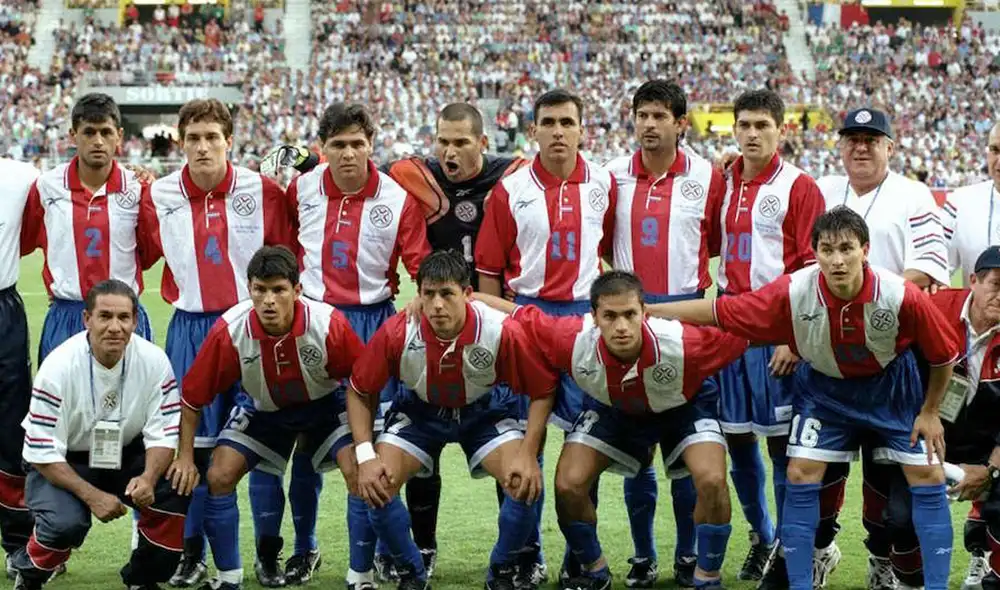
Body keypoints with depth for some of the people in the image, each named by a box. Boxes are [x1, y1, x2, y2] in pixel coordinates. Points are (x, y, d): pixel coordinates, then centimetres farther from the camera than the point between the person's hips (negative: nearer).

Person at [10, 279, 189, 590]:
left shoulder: (154, 361, -16)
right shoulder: (59, 367, -24)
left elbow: (163, 434, -11)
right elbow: (42, 453, -21)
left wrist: (148, 478, -31)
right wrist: (92, 495, -30)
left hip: (126, 454, 3)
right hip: (63, 462, -3)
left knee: (175, 490, -24)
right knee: (66, 522, -32)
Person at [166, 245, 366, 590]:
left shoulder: (329, 324, -32)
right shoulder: (229, 330, -28)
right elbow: (192, 396, -15)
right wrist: (185, 457, -17)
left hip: (325, 406, -2)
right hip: (264, 410, 2)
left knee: (359, 472, -23)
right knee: (219, 476, -13)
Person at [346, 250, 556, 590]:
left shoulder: (501, 332, -31)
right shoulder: (397, 333, -28)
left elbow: (543, 391, -16)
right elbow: (359, 392, -12)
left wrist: (529, 455, -24)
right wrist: (365, 456, -22)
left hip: (486, 411, -1)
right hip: (418, 411, 1)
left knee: (525, 484, -23)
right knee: (376, 487, -19)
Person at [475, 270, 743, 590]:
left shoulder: (681, 342, -42)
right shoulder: (574, 341, -37)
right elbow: (518, 315, -23)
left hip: (683, 405, -2)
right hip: (612, 408, 2)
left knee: (711, 480, -24)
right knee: (568, 484, -11)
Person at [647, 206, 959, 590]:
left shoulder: (902, 297, -32)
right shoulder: (792, 293, -29)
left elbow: (944, 355, -15)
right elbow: (719, 312, -22)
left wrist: (930, 412, -8)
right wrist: (646, 311, -22)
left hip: (891, 385, -1)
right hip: (824, 386, 1)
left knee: (928, 476, -4)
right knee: (801, 475, -7)